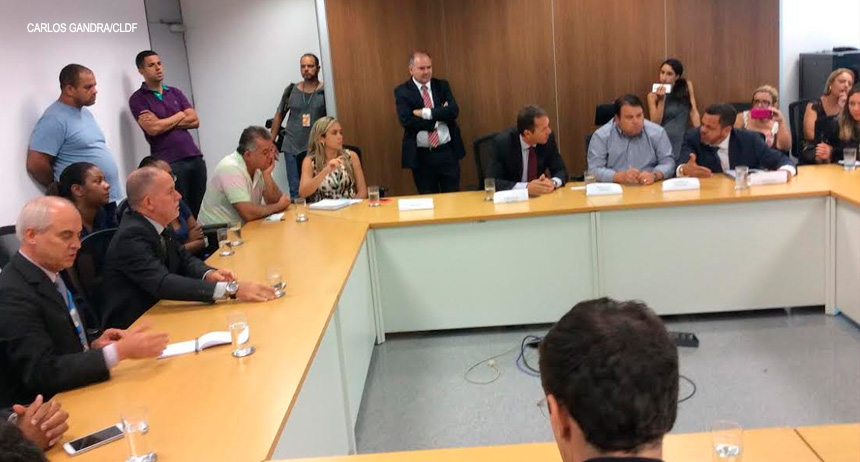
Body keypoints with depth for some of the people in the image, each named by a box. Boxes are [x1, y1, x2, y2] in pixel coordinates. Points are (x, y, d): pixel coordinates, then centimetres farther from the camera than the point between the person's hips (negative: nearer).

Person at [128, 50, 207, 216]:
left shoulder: (175, 92, 16)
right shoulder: (137, 99, 1)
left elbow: (194, 121, 5)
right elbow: (153, 129, -13)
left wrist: (163, 123, -6)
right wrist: (180, 115, 1)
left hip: (195, 157, 5)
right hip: (168, 163, -5)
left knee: (201, 211, 2)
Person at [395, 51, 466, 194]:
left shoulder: (442, 85, 8)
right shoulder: (402, 91, -1)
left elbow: (454, 111, -7)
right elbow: (407, 121, -15)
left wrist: (425, 113, -16)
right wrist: (440, 115, -12)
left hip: (447, 152, 2)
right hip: (421, 156, -2)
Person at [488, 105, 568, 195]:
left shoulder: (548, 138, -8)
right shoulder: (502, 142, -18)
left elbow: (561, 171, -2)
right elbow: (493, 182, -22)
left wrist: (553, 182, -25)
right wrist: (526, 187, -34)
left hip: (540, 197, 2)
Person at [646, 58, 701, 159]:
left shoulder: (687, 86, 4)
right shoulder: (653, 96, 0)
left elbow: (693, 112, 2)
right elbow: (655, 123, -5)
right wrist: (661, 100, -14)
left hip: (682, 138, 1)